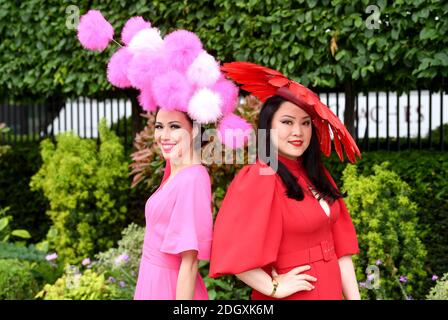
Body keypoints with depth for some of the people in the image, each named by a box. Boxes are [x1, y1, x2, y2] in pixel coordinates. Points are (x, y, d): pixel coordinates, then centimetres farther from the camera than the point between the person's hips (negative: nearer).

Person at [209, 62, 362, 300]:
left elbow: (341, 246, 7)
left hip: (331, 290, 8)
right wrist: (274, 287, -20)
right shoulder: (259, 179, -17)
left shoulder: (317, 175, 8)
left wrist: (354, 297, 3)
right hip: (292, 295, -7)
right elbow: (230, 250, -26)